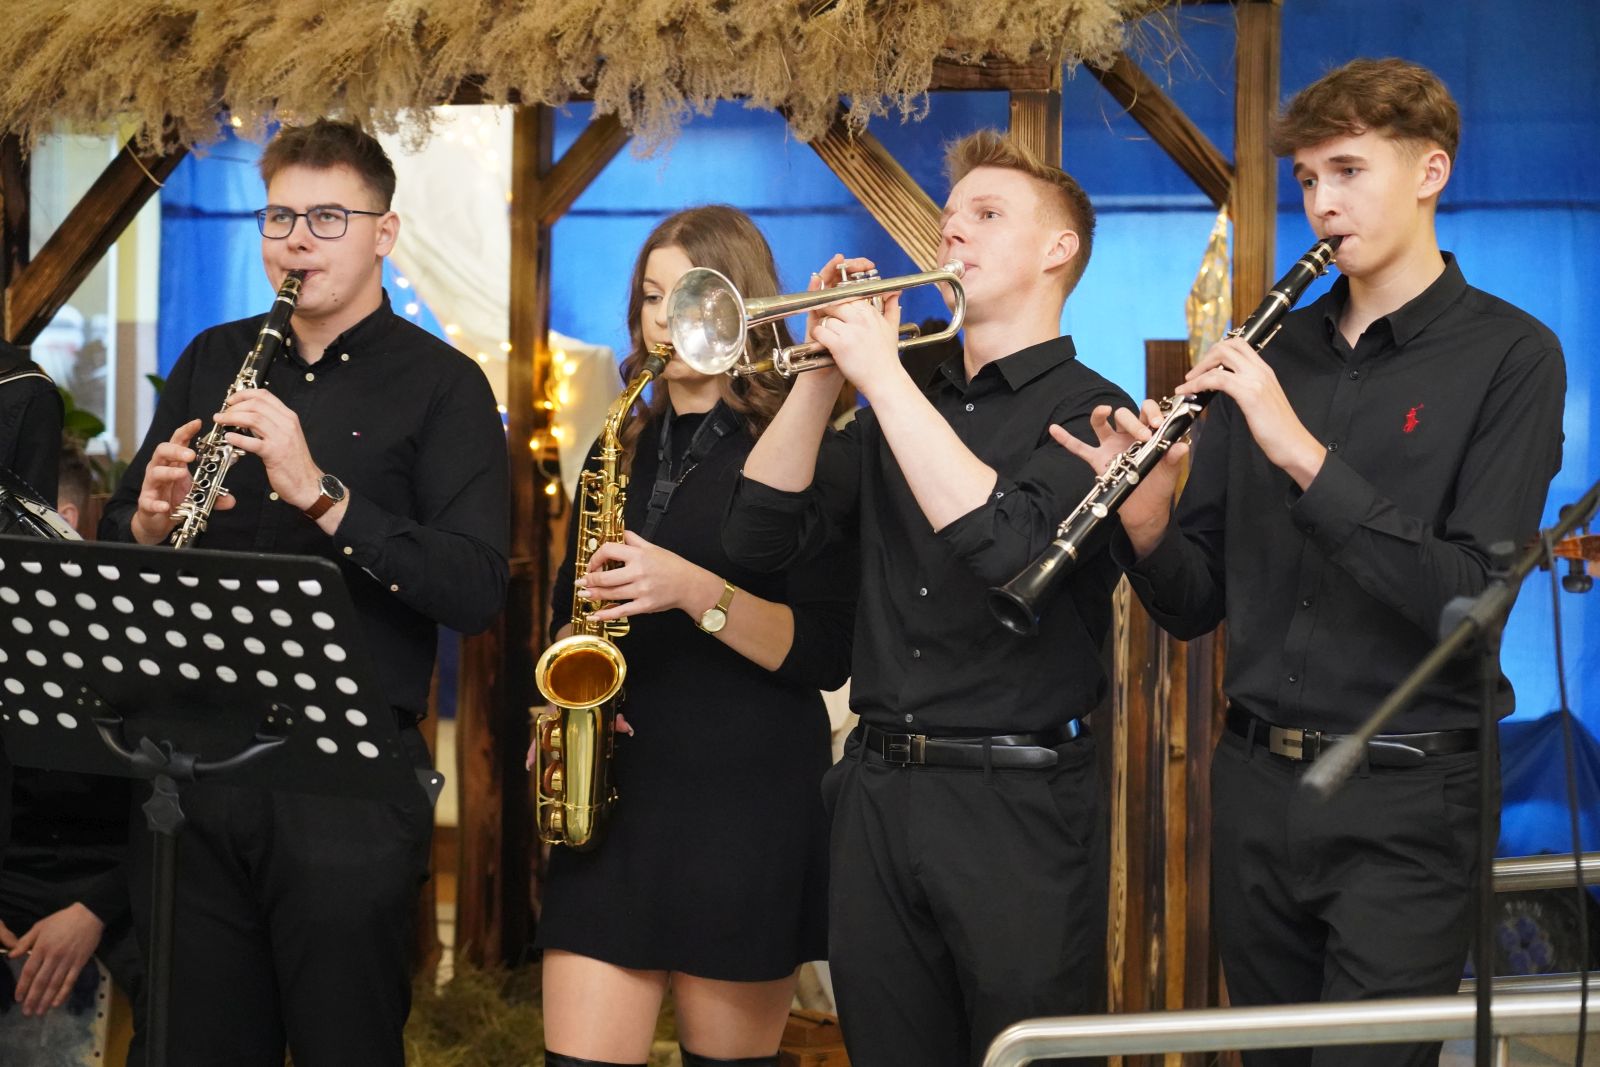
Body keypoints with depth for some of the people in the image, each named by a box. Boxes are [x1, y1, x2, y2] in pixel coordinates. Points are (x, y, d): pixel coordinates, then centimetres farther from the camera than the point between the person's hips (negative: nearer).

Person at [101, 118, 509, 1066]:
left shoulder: (442, 385, -2)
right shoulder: (213, 364, 13)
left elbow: (477, 591, -14)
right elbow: (116, 550, 16)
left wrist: (320, 493, -23)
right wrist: (150, 522, -8)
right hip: (193, 767, 4)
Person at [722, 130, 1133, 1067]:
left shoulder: (1088, 412, -4)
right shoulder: (898, 412, 15)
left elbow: (1010, 547, -23)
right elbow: (763, 535, 8)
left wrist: (883, 373, -18)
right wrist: (826, 371, -3)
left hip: (1020, 805, -6)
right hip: (878, 792, 6)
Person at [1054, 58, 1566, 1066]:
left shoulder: (1507, 356, -6)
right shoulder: (1273, 352, 10)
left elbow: (1468, 599, -18)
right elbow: (1195, 605, 11)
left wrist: (1306, 455, -23)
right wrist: (1147, 520, -11)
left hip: (1405, 803, -5)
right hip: (1257, 788, 5)